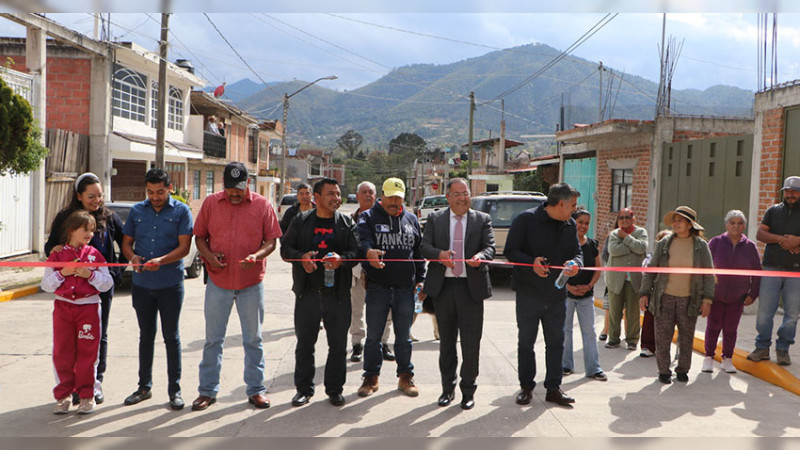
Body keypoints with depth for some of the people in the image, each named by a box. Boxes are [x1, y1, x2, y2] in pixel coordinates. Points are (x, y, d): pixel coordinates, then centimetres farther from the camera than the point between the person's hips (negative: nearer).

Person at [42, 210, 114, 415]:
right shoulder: (57, 254, 4)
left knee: (87, 353, 3)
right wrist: (62, 273, -12)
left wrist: (90, 274, -14)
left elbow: (107, 284, 1)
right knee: (62, 353, 5)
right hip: (63, 307, 1)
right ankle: (63, 395, 17)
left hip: (89, 308, -1)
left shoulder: (94, 254, 3)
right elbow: (46, 285, 2)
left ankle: (86, 395, 13)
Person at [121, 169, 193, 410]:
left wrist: (161, 260, -25)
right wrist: (133, 257, -11)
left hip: (170, 284, -3)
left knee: (171, 337, 2)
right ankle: (144, 386, 25)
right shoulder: (137, 211, 9)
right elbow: (126, 242, 11)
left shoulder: (181, 211, -2)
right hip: (141, 284, 4)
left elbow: (184, 247, -10)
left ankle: (174, 389, 11)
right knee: (146, 335, 13)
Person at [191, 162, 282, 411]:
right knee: (213, 339, 8)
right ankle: (207, 391, 20)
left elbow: (271, 240, 1)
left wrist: (257, 255, -19)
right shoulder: (210, 203, 2)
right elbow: (199, 236, 8)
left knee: (253, 339, 9)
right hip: (218, 281, 1)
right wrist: (209, 255, -11)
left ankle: (256, 389, 21)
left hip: (252, 283, -1)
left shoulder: (262, 205, -1)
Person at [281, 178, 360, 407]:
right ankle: (303, 388, 20)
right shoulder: (301, 221, 7)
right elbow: (285, 248, 6)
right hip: (307, 292, 0)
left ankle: (334, 388, 19)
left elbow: (356, 251, 1)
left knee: (338, 344, 6)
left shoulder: (347, 222, 8)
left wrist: (341, 259, -20)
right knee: (305, 343, 6)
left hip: (338, 293, 0)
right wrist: (301, 257, -14)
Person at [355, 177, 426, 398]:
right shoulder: (368, 217, 1)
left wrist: (420, 279, 10)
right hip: (377, 287, -2)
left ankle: (405, 376, 23)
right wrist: (368, 251, -40)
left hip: (405, 288, 2)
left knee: (403, 336, 11)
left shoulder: (411, 219, 13)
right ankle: (371, 377, 18)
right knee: (373, 336, 5)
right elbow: (362, 239, -18)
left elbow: (419, 251, 16)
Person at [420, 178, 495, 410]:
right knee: (446, 341, 12)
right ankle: (447, 388, 26)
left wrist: (480, 256, -26)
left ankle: (468, 390, 15)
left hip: (472, 286, -1)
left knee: (471, 342, 1)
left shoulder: (483, 219, 6)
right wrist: (440, 254, -22)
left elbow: (490, 247, -3)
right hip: (443, 286, 1)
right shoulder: (435, 218, 7)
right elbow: (424, 246, -1)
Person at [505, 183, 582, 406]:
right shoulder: (526, 219, -10)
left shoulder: (570, 225, 8)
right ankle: (526, 387, 18)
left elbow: (577, 252, 12)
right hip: (529, 293, -5)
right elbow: (511, 250, -11)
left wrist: (575, 263, -12)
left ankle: (553, 388, 20)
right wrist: (531, 263, -28)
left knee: (556, 342, 9)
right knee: (526, 342, 5)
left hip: (557, 295, 5)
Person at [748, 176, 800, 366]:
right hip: (772, 268, 1)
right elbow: (760, 234, 3)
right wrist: (782, 239, -11)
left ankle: (783, 349, 17)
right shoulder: (773, 211, 12)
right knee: (764, 311, 0)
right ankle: (762, 348, 12)